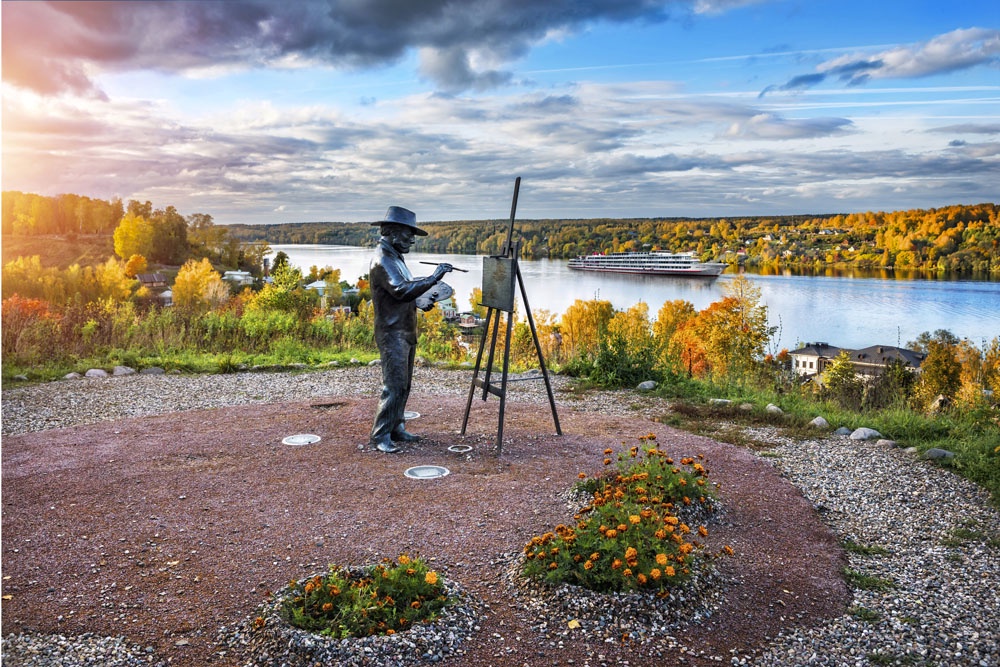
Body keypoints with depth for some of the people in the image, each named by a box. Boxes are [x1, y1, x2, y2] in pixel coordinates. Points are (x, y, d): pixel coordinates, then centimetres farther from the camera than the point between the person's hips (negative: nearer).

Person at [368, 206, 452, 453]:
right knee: (394, 385, -11)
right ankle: (380, 435, -5)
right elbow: (401, 290, -28)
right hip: (392, 333, -10)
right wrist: (433, 278, -26)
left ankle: (396, 428, 20)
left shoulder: (394, 257, 16)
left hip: (406, 332, 10)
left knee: (404, 385, 12)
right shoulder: (382, 260, -16)